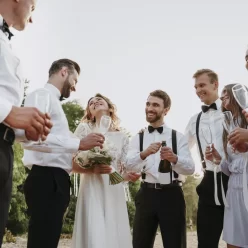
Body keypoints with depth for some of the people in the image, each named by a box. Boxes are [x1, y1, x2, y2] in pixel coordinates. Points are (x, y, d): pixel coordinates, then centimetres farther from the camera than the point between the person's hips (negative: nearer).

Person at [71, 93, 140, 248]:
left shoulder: (122, 137, 13)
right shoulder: (84, 129, 4)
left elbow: (125, 170, 13)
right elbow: (72, 164, -1)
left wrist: (130, 176, -10)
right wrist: (93, 169, -19)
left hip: (114, 193, 3)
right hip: (92, 190, -3)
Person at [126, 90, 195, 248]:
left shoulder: (178, 137, 4)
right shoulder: (138, 138, 9)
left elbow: (191, 168, -6)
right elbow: (129, 166, -7)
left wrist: (174, 158, -28)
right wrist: (144, 153, -28)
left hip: (172, 195, -1)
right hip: (147, 195, 2)